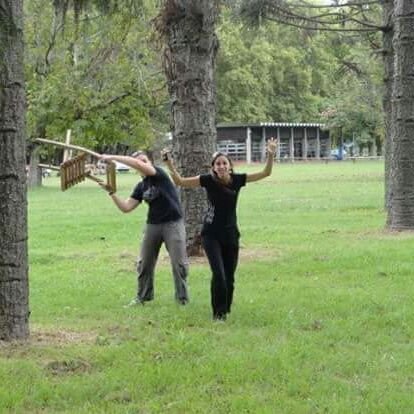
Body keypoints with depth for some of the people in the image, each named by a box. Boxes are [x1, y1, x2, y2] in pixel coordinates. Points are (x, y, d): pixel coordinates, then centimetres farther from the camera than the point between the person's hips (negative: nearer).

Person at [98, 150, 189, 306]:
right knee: (144, 263, 9)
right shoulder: (140, 187, 7)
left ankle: (183, 299, 7)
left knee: (179, 263, -4)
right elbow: (126, 207, 4)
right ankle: (142, 297, 24)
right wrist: (111, 193, -6)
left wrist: (113, 157, -24)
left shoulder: (159, 174, -10)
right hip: (153, 225, 6)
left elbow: (138, 164, -27)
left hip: (173, 223, -6)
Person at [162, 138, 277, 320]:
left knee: (229, 276, 7)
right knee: (218, 274, -14)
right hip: (211, 235, -2)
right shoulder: (208, 180, -11)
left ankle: (226, 309, 29)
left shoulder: (237, 180, -5)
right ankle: (218, 312, 1)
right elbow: (180, 181, -11)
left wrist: (271, 155, -18)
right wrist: (169, 163, -23)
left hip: (231, 235, 3)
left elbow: (265, 173, -4)